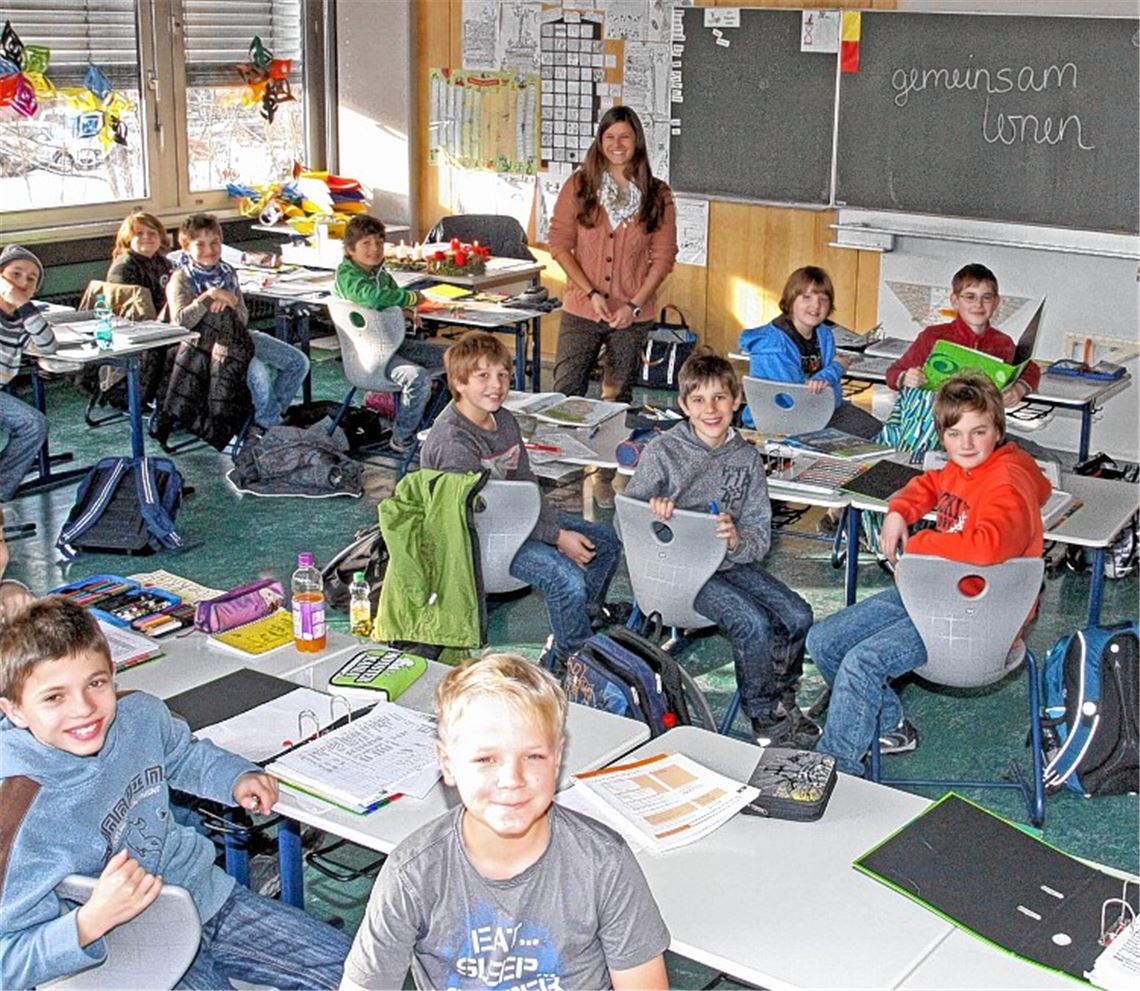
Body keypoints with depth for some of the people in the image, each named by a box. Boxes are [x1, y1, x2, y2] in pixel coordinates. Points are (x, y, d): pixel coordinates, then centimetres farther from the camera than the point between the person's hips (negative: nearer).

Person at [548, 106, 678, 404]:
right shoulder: (579, 186, 2)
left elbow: (663, 257, 2)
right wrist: (591, 293, -10)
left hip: (633, 315, 1)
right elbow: (559, 244, -1)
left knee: (618, 397, 9)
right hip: (581, 311, 0)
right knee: (565, 393, -5)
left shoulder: (658, 195, 3)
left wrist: (634, 305, -8)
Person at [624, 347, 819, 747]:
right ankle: (763, 716, -2)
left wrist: (737, 541, -22)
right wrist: (653, 514, -29)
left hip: (731, 560, 5)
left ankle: (781, 697, 14)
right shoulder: (662, 451, -6)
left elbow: (760, 536, 2)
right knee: (754, 623, -24)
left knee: (797, 616, -13)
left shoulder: (746, 457, 5)